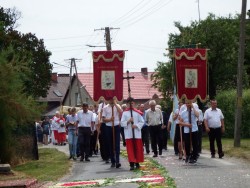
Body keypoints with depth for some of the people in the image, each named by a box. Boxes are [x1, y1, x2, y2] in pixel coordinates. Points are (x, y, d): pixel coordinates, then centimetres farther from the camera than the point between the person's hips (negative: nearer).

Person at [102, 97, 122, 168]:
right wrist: (109, 119, -15)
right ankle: (112, 162, 15)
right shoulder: (105, 108, 5)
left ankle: (117, 161, -14)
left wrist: (115, 104, -14)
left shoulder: (117, 106, 4)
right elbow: (103, 119, 4)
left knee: (117, 144, -10)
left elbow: (121, 112, -16)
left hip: (116, 127, -2)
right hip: (109, 127, 2)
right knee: (110, 145, 6)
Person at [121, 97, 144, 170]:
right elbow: (122, 123, 1)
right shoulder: (125, 113, 4)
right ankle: (132, 164, -4)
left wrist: (136, 125, -12)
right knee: (130, 148, -3)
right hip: (128, 133, -1)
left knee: (138, 148, 5)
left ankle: (137, 162, 17)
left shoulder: (138, 112, 3)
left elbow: (142, 122, 3)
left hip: (137, 133, 1)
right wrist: (128, 121, -15)